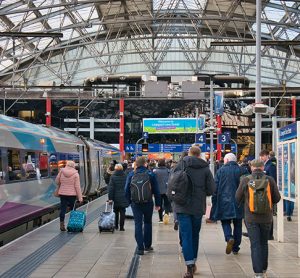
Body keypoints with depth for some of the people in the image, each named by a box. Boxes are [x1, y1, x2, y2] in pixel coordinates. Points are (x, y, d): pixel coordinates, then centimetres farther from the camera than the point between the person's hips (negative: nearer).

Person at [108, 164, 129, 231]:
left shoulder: (113, 177, -7)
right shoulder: (125, 176, -2)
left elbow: (110, 188, -9)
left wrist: (110, 198, -7)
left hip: (116, 198, 0)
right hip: (123, 198, 1)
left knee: (116, 212, 15)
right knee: (122, 212, 4)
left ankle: (116, 226, 21)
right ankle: (121, 227, 2)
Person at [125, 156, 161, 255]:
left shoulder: (131, 175, 1)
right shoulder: (150, 174, -2)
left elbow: (127, 190, 4)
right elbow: (156, 190, -1)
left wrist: (130, 201, 15)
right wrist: (158, 203, 5)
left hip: (135, 203, 0)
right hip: (148, 203, 0)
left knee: (138, 224, 2)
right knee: (147, 223, 16)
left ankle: (140, 248, -2)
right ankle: (147, 245, 21)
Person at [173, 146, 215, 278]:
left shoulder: (180, 165, -4)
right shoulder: (205, 168, -3)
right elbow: (211, 190, -4)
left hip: (182, 207, -2)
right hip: (198, 207, 2)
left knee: (186, 235, -2)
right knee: (195, 234, 17)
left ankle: (189, 266, -11)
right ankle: (193, 263, 27)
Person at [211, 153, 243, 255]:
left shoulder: (221, 171, -2)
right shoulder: (241, 171, 2)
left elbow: (215, 187, -2)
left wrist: (214, 202, 5)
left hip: (224, 202, -2)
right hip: (238, 203, 2)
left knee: (225, 222, 9)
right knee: (237, 224, 10)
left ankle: (229, 237, -19)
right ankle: (235, 248, 13)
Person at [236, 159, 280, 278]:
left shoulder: (245, 180, -7)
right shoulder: (270, 180, -5)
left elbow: (238, 198, 1)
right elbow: (277, 198, 1)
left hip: (251, 218, -2)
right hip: (266, 217, 2)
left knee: (255, 245, 2)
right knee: (264, 244, 17)